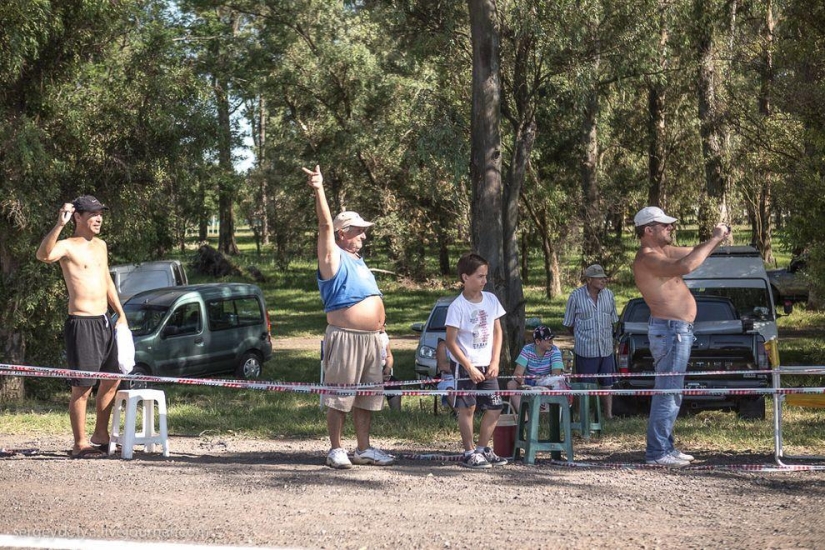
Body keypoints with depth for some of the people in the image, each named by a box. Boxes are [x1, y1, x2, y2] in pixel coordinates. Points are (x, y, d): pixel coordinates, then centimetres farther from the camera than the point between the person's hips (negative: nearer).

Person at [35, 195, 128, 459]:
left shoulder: (100, 245, 15)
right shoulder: (68, 246, -11)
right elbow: (43, 255, -33)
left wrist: (121, 315, 23)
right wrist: (60, 224, -41)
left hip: (103, 321, 9)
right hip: (81, 323, -9)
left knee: (112, 379, 16)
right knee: (82, 386, -6)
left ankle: (100, 434, 30)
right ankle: (80, 444, 1)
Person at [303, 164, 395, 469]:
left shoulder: (358, 261, 20)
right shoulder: (334, 258, -3)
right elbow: (325, 225, -17)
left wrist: (379, 333, 24)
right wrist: (319, 191, -28)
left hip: (370, 339, 8)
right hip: (345, 338, -8)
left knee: (366, 397, 11)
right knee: (339, 397, -3)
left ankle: (364, 449, 18)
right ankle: (336, 450, 2)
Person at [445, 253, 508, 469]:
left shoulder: (491, 299, 3)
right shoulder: (457, 306, -13)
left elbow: (497, 332, 10)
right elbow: (451, 341, -12)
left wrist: (495, 362, 1)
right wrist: (469, 367, -15)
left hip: (487, 366, 6)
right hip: (464, 365, -5)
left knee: (494, 408, 5)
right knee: (467, 408, -3)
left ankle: (482, 449, 18)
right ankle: (469, 453, 4)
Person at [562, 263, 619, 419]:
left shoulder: (608, 295, 4)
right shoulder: (576, 296, -8)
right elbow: (568, 324, 2)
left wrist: (607, 337, 14)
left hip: (606, 349, 4)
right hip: (585, 350, -4)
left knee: (607, 385, 8)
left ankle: (608, 415, 17)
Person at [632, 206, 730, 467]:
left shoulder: (663, 251, 16)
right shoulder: (647, 258, -17)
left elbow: (692, 253, 24)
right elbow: (685, 266, -31)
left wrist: (716, 239, 5)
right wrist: (713, 240, -23)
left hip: (678, 330, 11)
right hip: (669, 330, -11)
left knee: (670, 392, 15)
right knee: (668, 392, -10)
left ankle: (665, 447, 22)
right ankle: (657, 451, -9)